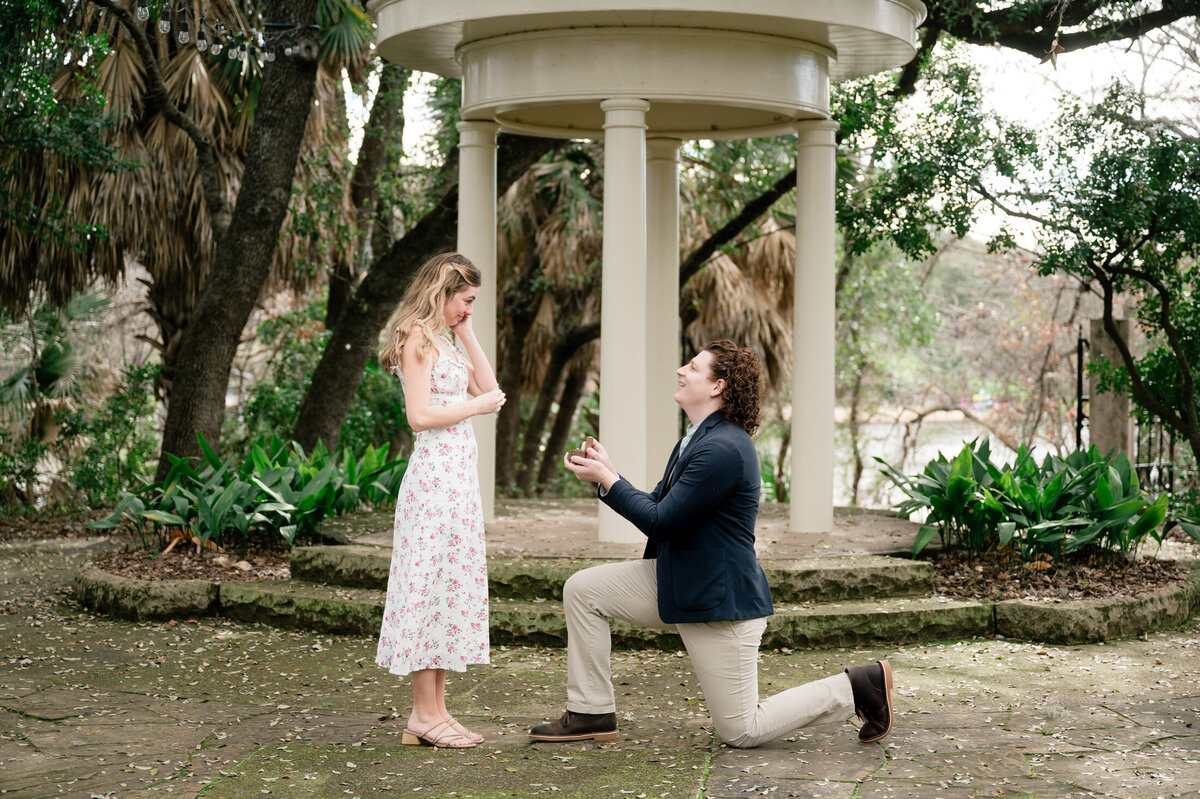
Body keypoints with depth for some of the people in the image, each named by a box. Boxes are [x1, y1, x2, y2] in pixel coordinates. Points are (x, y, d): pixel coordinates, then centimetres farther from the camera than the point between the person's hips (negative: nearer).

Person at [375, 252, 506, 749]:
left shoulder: (443, 340, 19)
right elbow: (420, 414, -17)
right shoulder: (417, 338, -9)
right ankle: (424, 714, -2)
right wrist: (476, 406, -8)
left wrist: (466, 333, 13)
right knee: (430, 583, -6)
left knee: (454, 583, 9)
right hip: (434, 472, -10)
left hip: (458, 473, 10)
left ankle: (437, 710, 13)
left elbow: (489, 388, 17)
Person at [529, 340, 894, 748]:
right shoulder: (696, 438, 9)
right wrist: (606, 474, 1)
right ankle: (591, 714, 9)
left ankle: (858, 686, 11)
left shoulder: (723, 448, -25)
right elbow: (658, 506, 11)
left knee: (741, 732, -2)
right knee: (582, 589, 0)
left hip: (721, 597, -10)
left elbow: (661, 522, -23)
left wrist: (608, 480, -14)